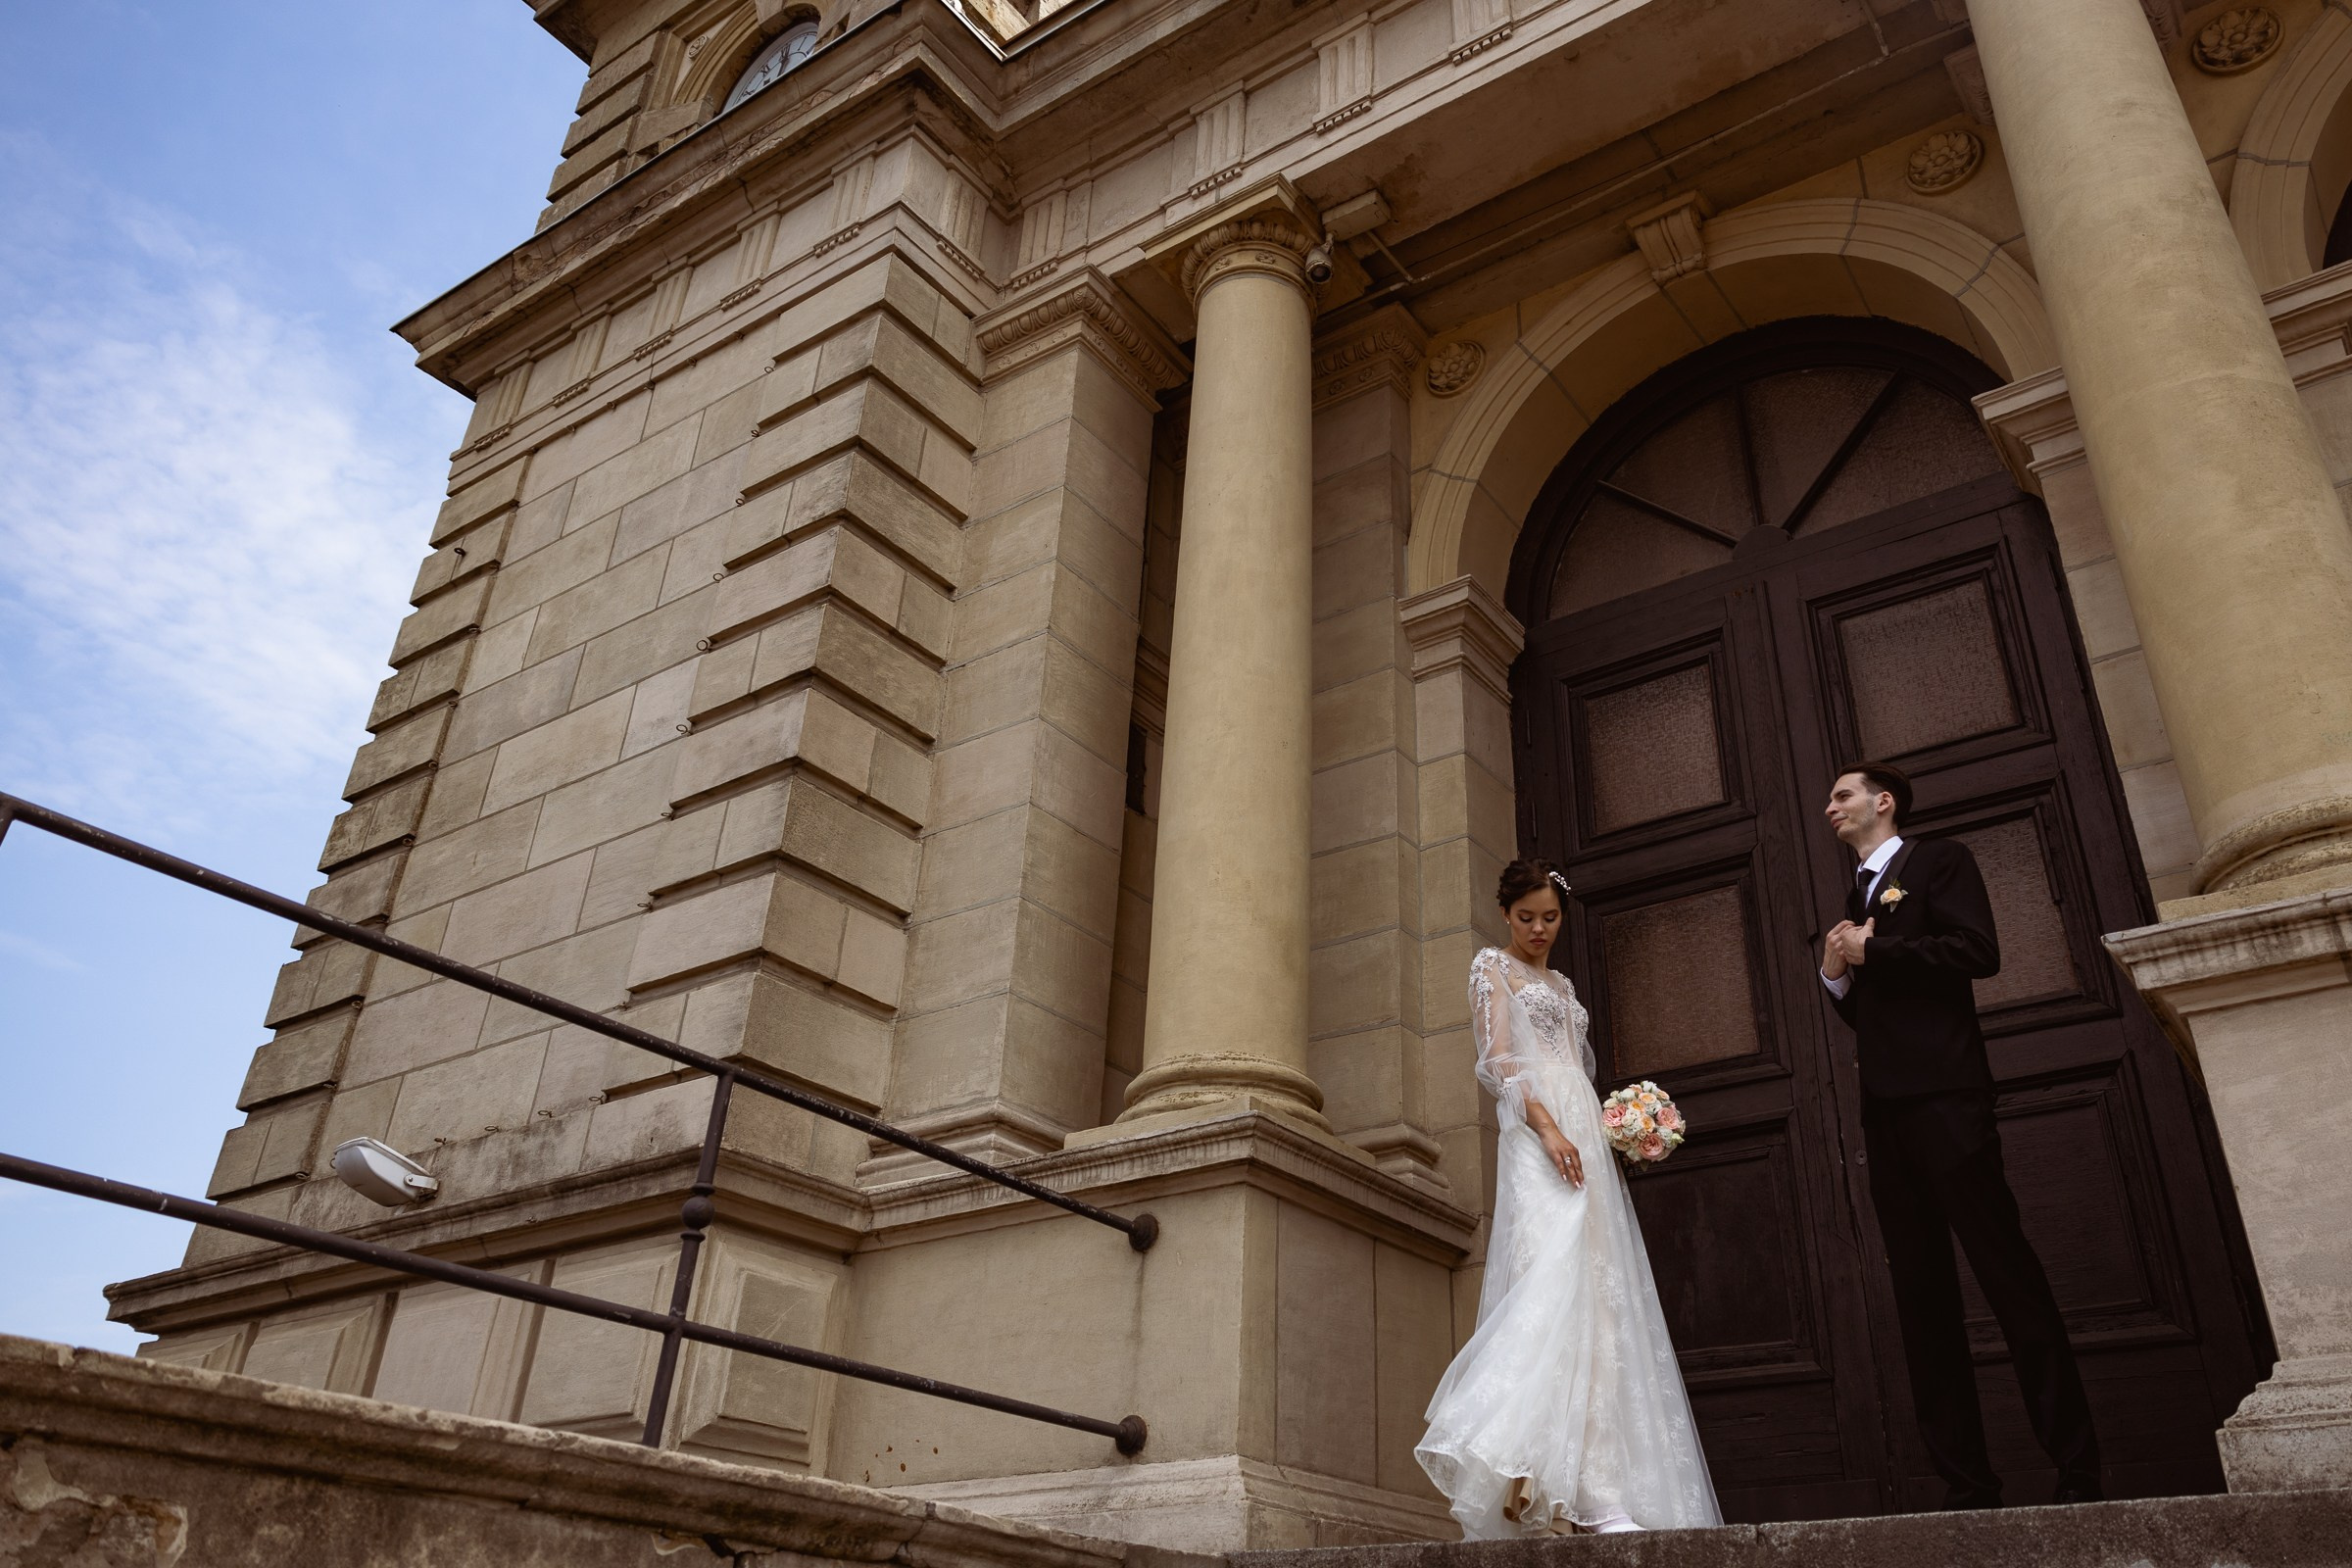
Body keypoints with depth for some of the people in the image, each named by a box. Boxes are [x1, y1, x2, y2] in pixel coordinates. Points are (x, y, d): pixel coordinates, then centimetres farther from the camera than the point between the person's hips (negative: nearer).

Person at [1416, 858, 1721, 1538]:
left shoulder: (1562, 985, 28)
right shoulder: (1493, 966, 6)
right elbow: (1498, 1061, -7)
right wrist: (1547, 1127, -20)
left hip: (1582, 1138, 8)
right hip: (1537, 1136, -8)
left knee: (1596, 1296, -1)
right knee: (1557, 1285, -23)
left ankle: (1602, 1494, -4)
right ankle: (1582, 1495, -30)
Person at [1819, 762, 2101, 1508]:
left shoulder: (1941, 860, 4)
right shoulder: (1855, 896, 25)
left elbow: (1978, 951, -13)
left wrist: (1872, 952, -9)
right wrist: (1835, 974, 7)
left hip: (1943, 1098, -7)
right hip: (1884, 1110, 8)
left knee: (2008, 1273, -8)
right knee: (1921, 1296, 5)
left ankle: (2076, 1466, -1)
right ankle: (1966, 1480, 8)